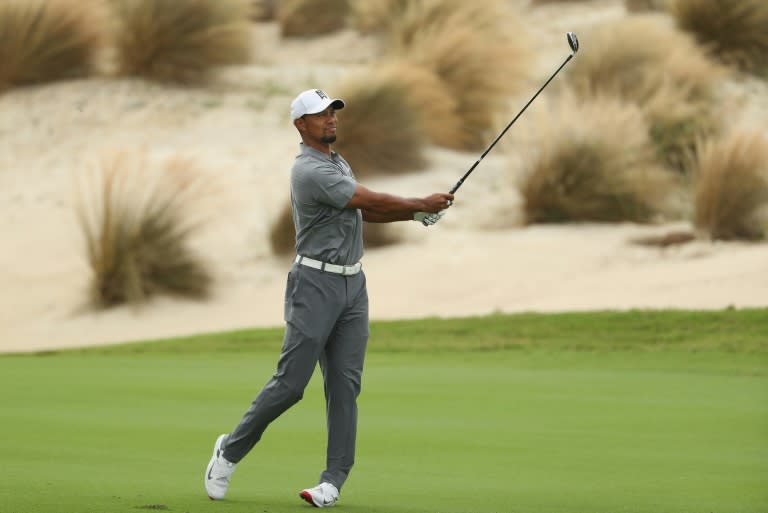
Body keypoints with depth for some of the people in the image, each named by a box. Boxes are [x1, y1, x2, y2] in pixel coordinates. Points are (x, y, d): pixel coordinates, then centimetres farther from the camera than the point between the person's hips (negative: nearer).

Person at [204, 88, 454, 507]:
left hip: (352, 284, 8)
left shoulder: (338, 164, 16)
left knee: (345, 384, 0)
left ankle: (333, 481, -1)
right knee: (290, 382, -7)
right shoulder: (310, 171, -16)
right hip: (316, 284, -8)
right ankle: (231, 449, 12)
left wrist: (419, 213, 3)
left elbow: (367, 211, 18)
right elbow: (371, 201, -16)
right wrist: (421, 204, -5)